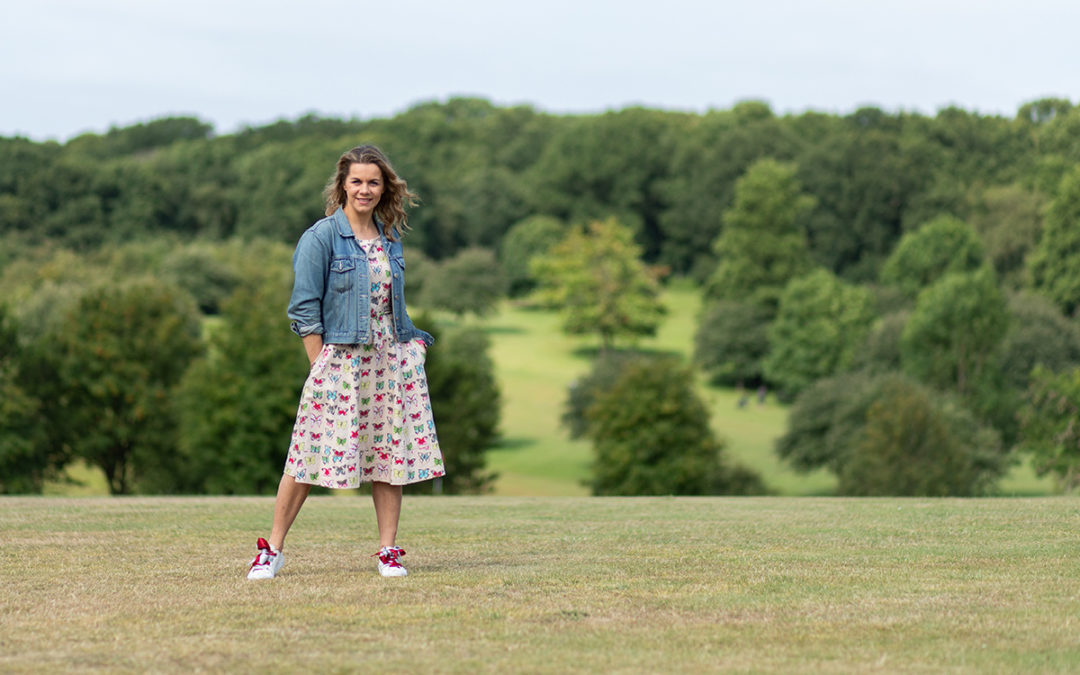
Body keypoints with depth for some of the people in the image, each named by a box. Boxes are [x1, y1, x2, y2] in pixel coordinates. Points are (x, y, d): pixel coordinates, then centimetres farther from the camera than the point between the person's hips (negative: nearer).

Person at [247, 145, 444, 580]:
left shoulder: (389, 238, 11)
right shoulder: (321, 238, -5)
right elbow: (304, 308, -7)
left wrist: (411, 342, 8)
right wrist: (321, 368, -11)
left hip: (388, 361, 5)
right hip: (339, 360, -5)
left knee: (390, 452, 2)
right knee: (311, 452, -6)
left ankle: (388, 550, 9)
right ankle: (272, 549, 2)